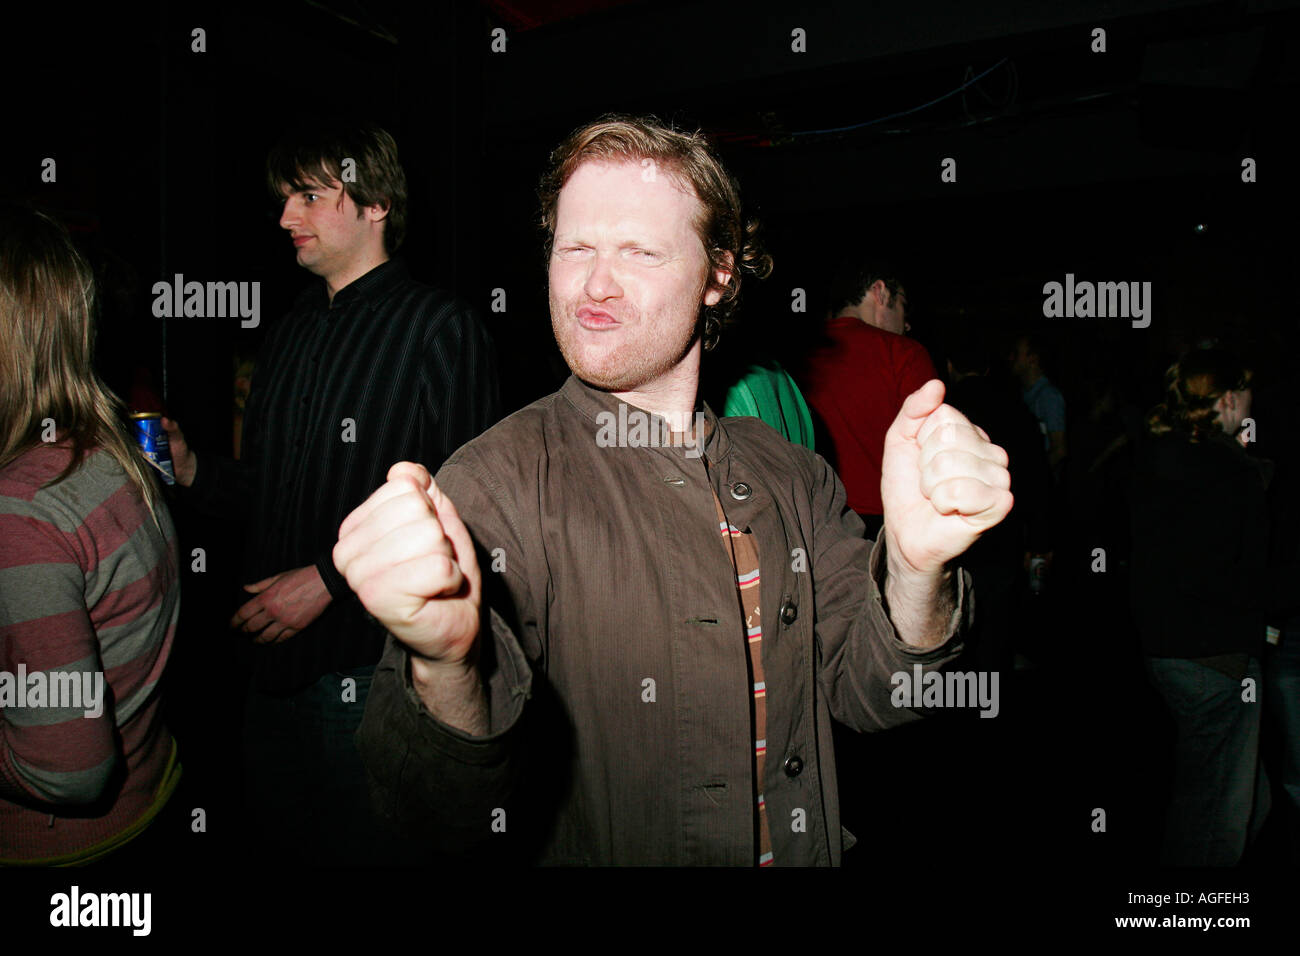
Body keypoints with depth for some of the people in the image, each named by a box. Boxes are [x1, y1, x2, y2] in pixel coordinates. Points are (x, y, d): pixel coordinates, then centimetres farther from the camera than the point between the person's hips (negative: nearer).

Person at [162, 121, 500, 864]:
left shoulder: (440, 330, -10)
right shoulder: (295, 329, 14)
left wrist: (329, 577, -19)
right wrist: (191, 468, 2)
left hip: (377, 666, -7)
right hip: (277, 654, 7)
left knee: (363, 849, 8)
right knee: (278, 842, 20)